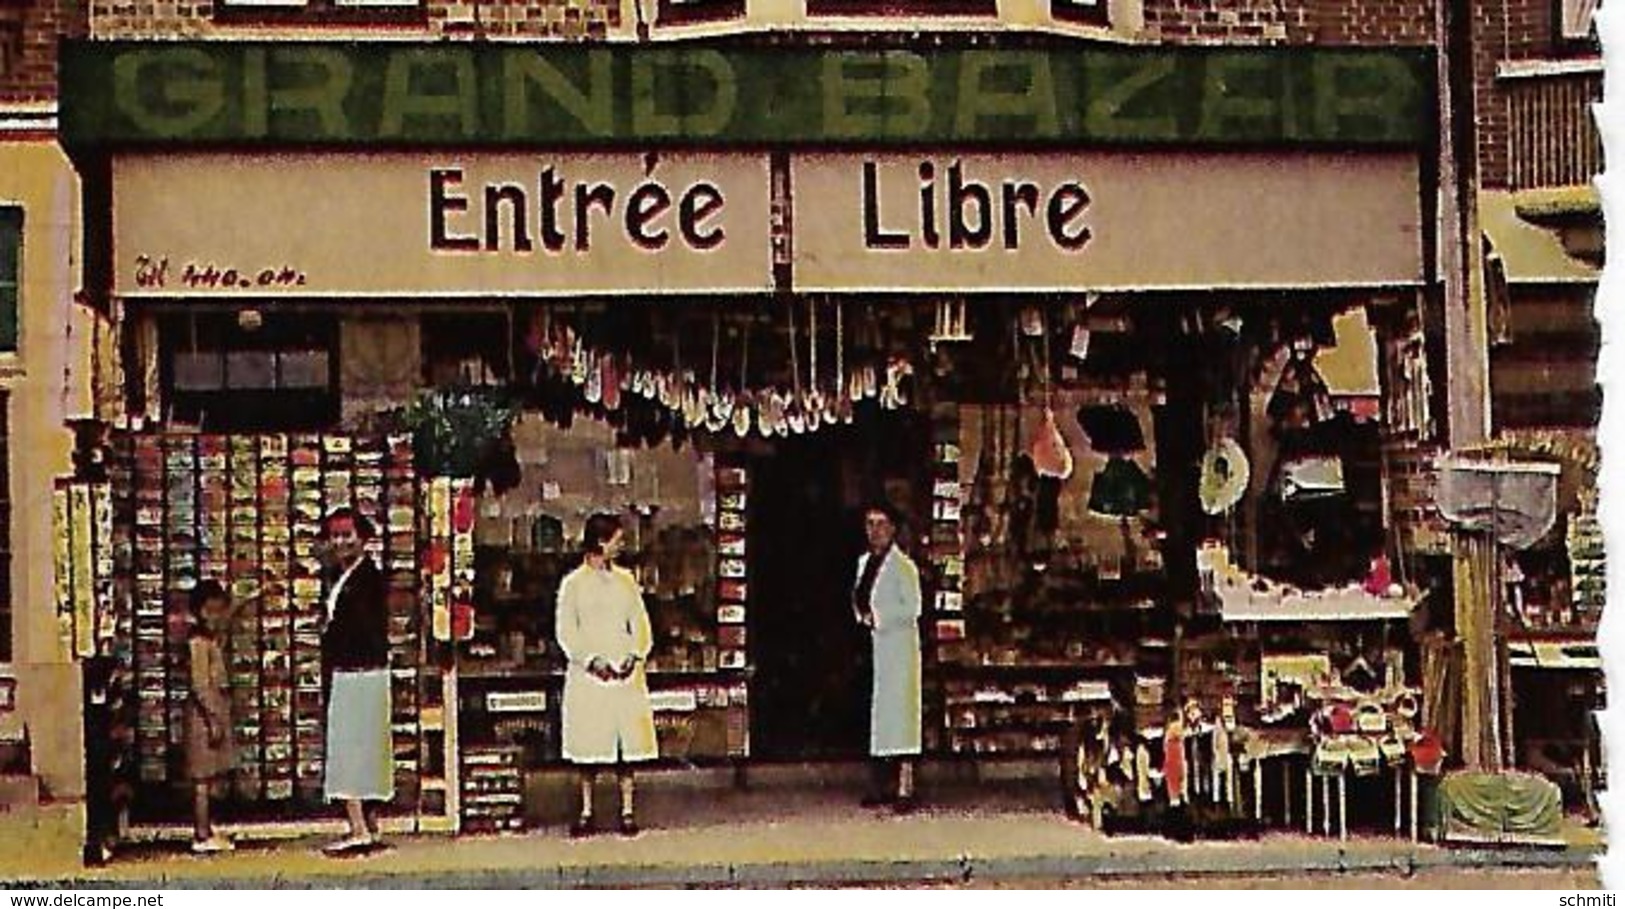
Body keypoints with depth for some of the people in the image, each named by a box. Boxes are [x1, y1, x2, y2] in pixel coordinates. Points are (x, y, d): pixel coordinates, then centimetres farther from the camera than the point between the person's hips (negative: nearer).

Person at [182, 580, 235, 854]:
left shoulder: (213, 639, 13)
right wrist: (213, 718, -22)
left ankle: (206, 831, 16)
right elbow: (199, 684, -20)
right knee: (203, 777, -6)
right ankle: (201, 837, -4)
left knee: (209, 776, 11)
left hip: (216, 710, 9)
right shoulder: (199, 641, -15)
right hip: (204, 712, -9)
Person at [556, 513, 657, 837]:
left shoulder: (625, 580, 11)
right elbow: (566, 631, -3)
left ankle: (627, 811, 6)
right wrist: (591, 660, -15)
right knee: (589, 745, 0)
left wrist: (635, 656, -7)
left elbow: (640, 624, 10)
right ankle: (587, 812, 9)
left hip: (625, 673, 3)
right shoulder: (574, 583, 1)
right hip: (588, 674, -2)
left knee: (626, 741, 1)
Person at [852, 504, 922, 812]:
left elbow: (912, 607, -12)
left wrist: (878, 618, -15)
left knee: (898, 709, -9)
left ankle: (905, 789, -9)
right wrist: (862, 614, 4)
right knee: (876, 712, 9)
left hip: (898, 643, -8)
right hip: (872, 644, 8)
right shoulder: (864, 562, 14)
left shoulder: (903, 565, -9)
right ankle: (884, 785, 16)